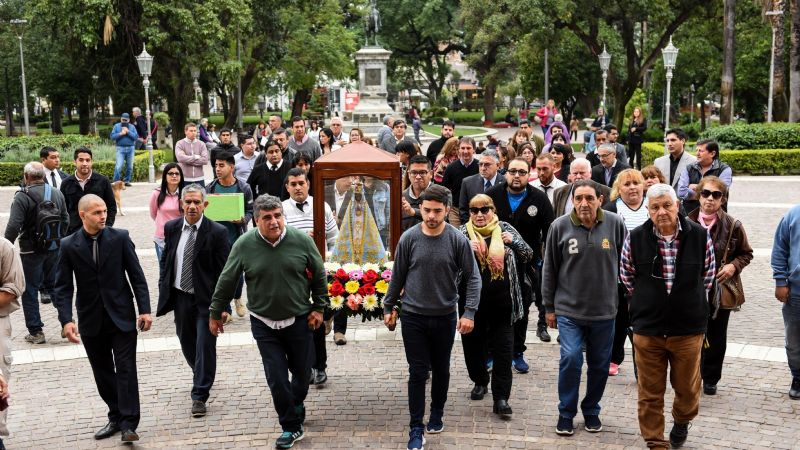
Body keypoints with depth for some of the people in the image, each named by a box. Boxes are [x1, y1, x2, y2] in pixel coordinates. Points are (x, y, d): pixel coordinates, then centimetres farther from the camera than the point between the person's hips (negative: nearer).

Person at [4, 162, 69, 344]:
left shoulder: (22, 196, -14)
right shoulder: (56, 193, 3)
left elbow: (13, 226, -19)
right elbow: (65, 220, 9)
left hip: (31, 251, -5)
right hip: (54, 248, 5)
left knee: (30, 291, 6)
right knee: (55, 285, 18)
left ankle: (35, 331, 9)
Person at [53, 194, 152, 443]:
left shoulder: (120, 237, -5)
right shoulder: (69, 245, -3)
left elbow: (136, 275, -2)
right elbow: (63, 287, -2)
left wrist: (144, 309, -8)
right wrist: (66, 320, -14)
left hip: (121, 315, -2)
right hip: (91, 320, 2)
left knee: (126, 369, -4)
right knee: (103, 372, 11)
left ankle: (128, 424, -1)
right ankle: (116, 417, 24)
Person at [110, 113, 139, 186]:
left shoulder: (132, 127, 10)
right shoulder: (116, 126, 7)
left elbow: (136, 137, -3)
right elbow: (112, 136, -2)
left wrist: (128, 132, -11)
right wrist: (121, 134, -13)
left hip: (130, 148, 2)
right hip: (120, 148, -2)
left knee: (129, 166, 6)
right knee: (119, 166, -13)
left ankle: (127, 181, 17)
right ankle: (116, 182, -11)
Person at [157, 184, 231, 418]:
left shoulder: (217, 232, -12)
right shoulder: (171, 228, 2)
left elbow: (224, 271, -10)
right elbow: (166, 261, 12)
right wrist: (163, 290, 5)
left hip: (206, 298, -5)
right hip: (180, 296, 5)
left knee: (205, 345, -3)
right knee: (187, 342, 17)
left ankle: (200, 396, 9)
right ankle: (202, 378, 42)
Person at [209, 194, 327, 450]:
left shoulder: (302, 240, -10)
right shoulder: (244, 245, -10)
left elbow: (319, 276, 2)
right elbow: (226, 282, 0)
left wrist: (319, 308, 2)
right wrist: (215, 314, 6)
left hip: (299, 320, 1)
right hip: (264, 324, 0)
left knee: (302, 372, 14)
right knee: (277, 378, -1)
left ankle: (296, 407, 44)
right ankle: (292, 427, 15)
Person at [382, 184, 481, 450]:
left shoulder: (458, 240, -9)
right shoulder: (409, 238, -6)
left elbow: (473, 277, -5)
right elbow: (398, 277, 4)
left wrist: (469, 312, -14)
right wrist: (389, 307, 8)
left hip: (445, 317, 1)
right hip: (413, 316, 0)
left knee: (441, 370, 16)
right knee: (418, 373, 1)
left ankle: (437, 414, 37)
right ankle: (416, 428, 11)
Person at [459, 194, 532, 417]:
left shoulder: (505, 229, 4)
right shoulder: (463, 232, 2)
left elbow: (528, 255, 8)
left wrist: (513, 241, -11)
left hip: (502, 301, -1)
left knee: (503, 348, -2)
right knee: (473, 343, 13)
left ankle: (501, 397, 0)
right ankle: (480, 381, 36)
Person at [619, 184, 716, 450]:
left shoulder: (700, 236, -7)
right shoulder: (635, 238, -8)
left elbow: (708, 274, 10)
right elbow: (626, 275, 9)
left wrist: (693, 302, 12)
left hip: (688, 328, 1)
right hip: (647, 328, 0)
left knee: (687, 388, 16)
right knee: (650, 393, 6)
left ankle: (681, 422, 47)